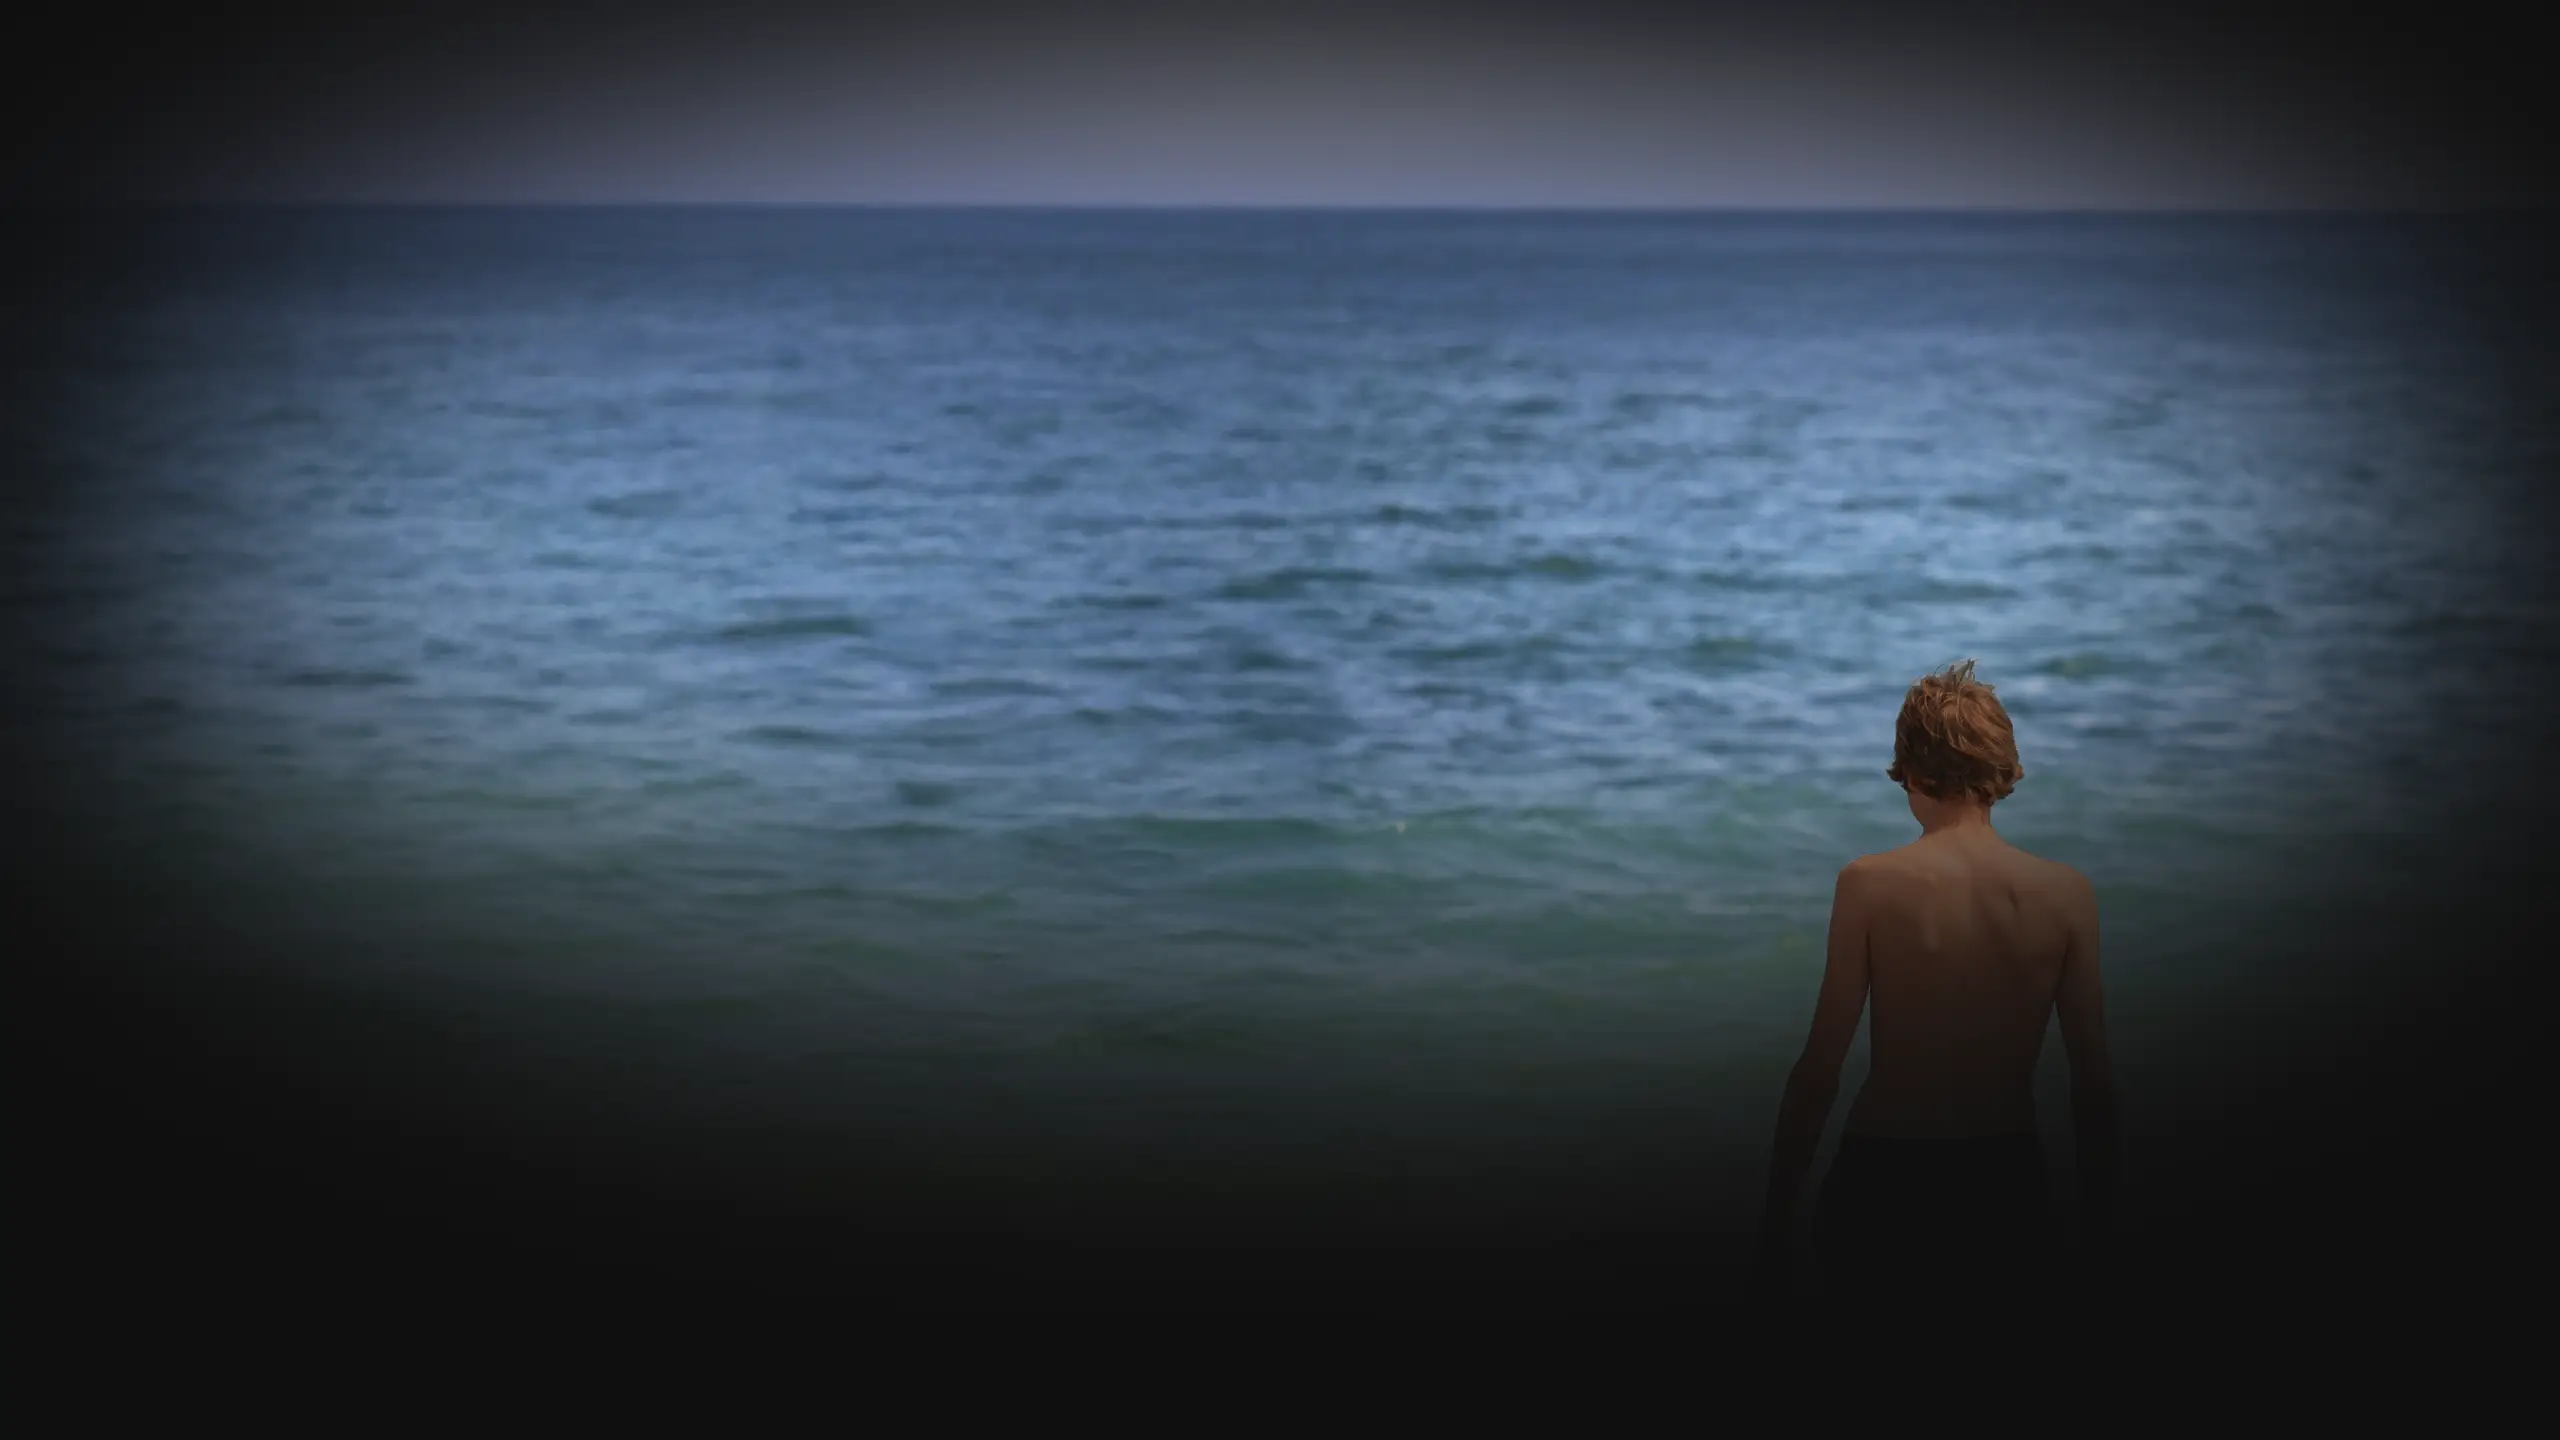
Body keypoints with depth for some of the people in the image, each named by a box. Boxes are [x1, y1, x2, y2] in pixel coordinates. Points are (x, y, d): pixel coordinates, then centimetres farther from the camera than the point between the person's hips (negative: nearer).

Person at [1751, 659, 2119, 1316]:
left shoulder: (1870, 884, -10)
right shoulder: (2068, 893, -5)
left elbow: (1819, 1069, -9)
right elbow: (2094, 1080, -1)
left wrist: (1776, 1214, 0)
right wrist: (2099, 1223, 11)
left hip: (1885, 1183, -2)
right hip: (2010, 1187, 2)